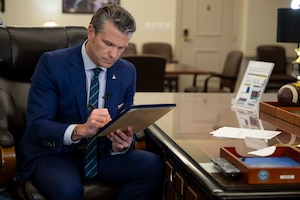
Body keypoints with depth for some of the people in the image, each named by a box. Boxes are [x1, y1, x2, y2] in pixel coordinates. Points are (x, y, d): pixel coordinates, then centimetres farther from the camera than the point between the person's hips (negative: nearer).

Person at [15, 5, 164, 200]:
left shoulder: (127, 72, 0)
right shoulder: (52, 63, -14)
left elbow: (125, 126, 4)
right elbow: (35, 126, -20)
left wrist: (122, 144, -21)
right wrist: (80, 130, -39)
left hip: (101, 153, 5)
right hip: (53, 154, -5)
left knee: (153, 165, -20)